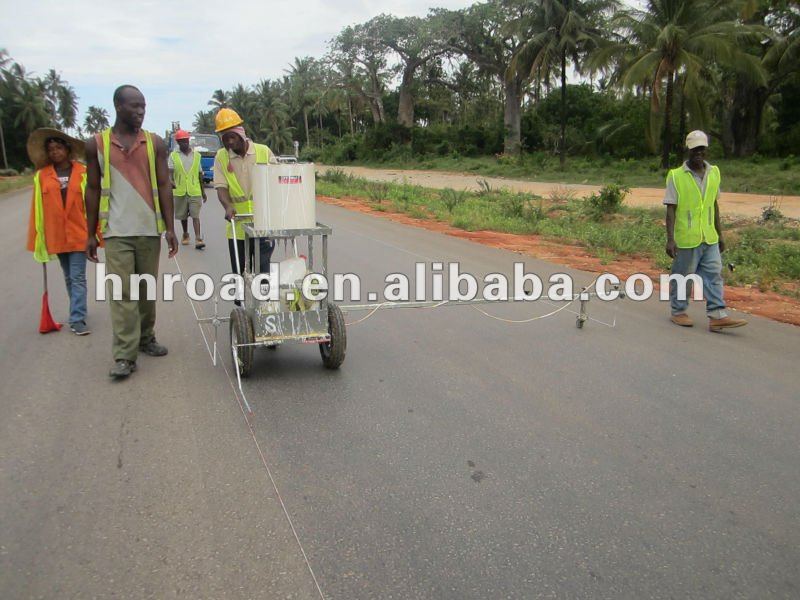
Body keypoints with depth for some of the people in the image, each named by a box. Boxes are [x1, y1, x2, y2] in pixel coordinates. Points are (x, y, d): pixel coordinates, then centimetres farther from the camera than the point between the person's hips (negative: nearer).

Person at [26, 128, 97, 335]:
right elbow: (37, 207, 2)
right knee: (69, 277, 15)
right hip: (56, 235, 3)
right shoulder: (42, 176, 1)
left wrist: (95, 232, -4)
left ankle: (77, 320, -3)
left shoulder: (83, 173, -4)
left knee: (78, 277, -4)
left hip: (79, 233, -3)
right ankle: (77, 312, 28)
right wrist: (38, 237, 1)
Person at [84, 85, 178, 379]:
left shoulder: (155, 143, 6)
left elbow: (164, 186, 4)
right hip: (117, 231, -2)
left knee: (147, 289, 10)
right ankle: (125, 356, -5)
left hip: (150, 229, 2)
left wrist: (170, 227, -3)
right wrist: (91, 234, 4)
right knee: (122, 292, -6)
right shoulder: (97, 144, 4)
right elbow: (93, 190, 6)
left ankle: (146, 338, 27)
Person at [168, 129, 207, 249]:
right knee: (183, 216, 12)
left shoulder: (196, 155, 9)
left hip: (195, 191, 0)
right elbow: (170, 171, -5)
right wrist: (171, 181, -27)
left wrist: (203, 191, 16)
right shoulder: (173, 156, 3)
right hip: (179, 191, 1)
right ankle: (185, 235, 31)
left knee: (195, 215, -8)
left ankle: (198, 238, -13)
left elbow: (200, 174, 14)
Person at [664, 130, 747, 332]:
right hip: (686, 239, -5)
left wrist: (720, 235, 15)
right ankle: (678, 312, 20)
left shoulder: (713, 173, 8)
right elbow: (671, 210, -10)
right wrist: (670, 239, -16)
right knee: (682, 277, 5)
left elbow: (714, 206, 15)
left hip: (710, 239, 5)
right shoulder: (676, 176, -8)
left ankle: (717, 316, 3)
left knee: (714, 276, 2)